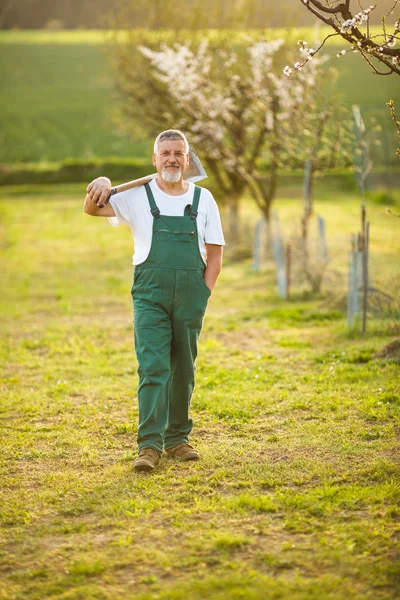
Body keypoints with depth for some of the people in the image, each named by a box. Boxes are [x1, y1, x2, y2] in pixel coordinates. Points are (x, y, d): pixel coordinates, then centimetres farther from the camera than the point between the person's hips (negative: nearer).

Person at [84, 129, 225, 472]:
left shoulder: (203, 199, 8)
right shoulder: (138, 197, 5)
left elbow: (215, 253, 9)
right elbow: (93, 209, 1)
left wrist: (204, 293, -1)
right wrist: (101, 186, -20)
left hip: (191, 297, 2)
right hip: (150, 296, -2)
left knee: (184, 370, 9)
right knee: (153, 368, -11)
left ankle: (178, 439, 21)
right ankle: (149, 445, -14)